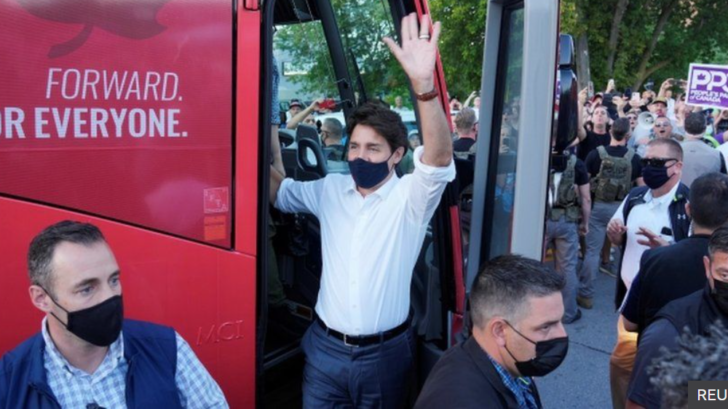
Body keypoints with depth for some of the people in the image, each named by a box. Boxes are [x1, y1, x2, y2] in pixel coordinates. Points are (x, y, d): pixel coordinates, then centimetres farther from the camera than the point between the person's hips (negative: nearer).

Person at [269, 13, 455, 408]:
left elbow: (439, 160, -31)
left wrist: (424, 86, -47)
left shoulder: (410, 197, -12)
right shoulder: (329, 189, 1)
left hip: (384, 353, -3)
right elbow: (278, 192, 16)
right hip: (324, 347, 3)